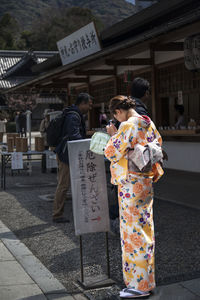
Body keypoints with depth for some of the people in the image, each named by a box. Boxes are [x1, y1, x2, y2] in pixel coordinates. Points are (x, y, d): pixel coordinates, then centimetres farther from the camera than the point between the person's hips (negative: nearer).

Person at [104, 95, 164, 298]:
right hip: (146, 181, 9)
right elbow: (158, 143, 21)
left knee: (133, 230, -1)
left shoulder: (128, 126, -18)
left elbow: (112, 152, -16)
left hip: (131, 184, -9)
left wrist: (113, 135, 1)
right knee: (145, 228, 16)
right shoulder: (149, 123, 8)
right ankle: (147, 277, 29)